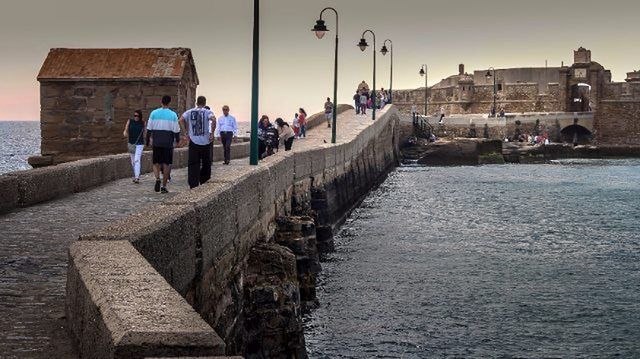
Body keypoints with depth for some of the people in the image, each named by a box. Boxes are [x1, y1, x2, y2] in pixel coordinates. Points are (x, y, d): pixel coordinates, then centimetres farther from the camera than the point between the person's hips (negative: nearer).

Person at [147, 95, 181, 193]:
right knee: (166, 164, 5)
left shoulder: (154, 113, 1)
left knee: (156, 163, 11)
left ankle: (157, 178, -17)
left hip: (156, 142, 1)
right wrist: (178, 140, 13)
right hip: (168, 143, -1)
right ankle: (164, 186, 6)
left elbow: (149, 129, 4)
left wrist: (148, 140, 14)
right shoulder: (173, 115, -3)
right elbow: (176, 130, -1)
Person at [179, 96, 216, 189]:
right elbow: (213, 119, -20)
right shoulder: (208, 112, -1)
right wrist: (212, 133, -12)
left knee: (193, 165, 2)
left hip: (193, 142, 1)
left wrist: (186, 133, 2)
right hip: (205, 142, -1)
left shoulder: (190, 112, 7)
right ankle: (204, 183, 21)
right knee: (206, 164, 14)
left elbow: (181, 120, -5)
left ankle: (193, 185, -4)